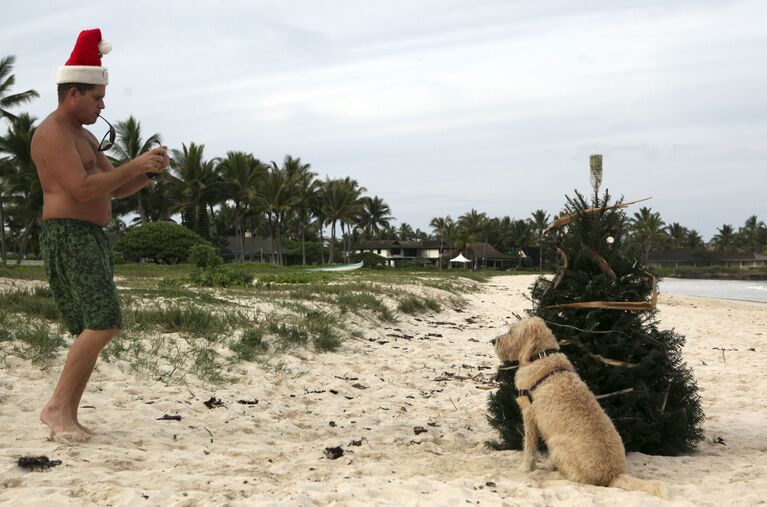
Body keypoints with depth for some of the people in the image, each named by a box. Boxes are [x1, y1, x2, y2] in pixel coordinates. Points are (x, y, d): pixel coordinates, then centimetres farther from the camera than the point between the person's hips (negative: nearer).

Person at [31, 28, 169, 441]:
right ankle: (59, 407, -9)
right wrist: (135, 166, -15)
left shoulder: (83, 136, 22)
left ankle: (64, 414, 10)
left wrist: (149, 170, 4)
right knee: (103, 323, -16)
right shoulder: (52, 133, -10)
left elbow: (117, 190, 22)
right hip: (68, 238, -10)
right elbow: (83, 189, -21)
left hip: (91, 239, 10)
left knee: (94, 331, 7)